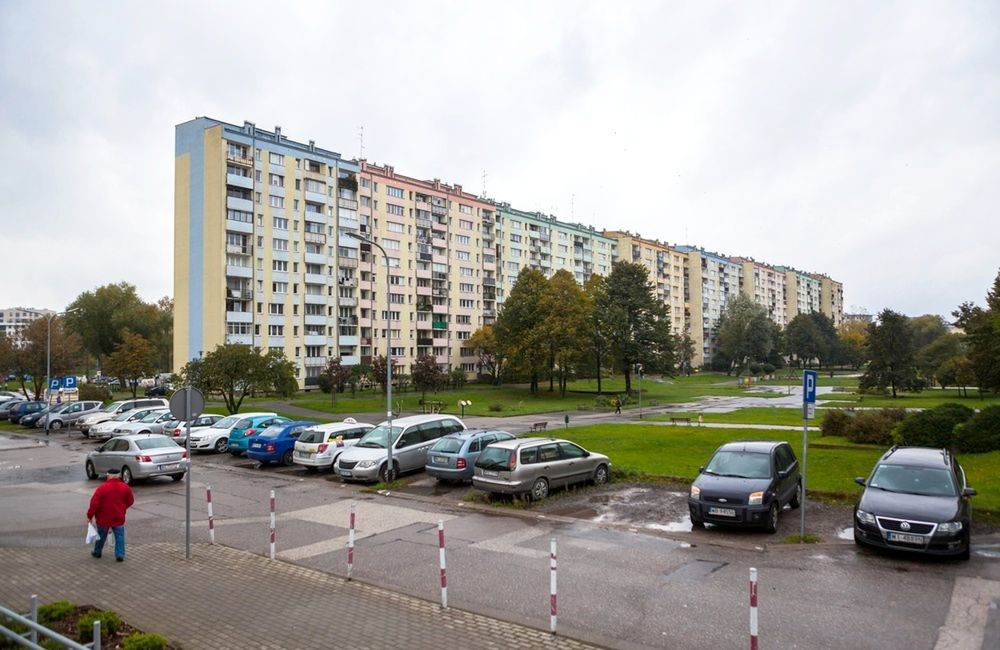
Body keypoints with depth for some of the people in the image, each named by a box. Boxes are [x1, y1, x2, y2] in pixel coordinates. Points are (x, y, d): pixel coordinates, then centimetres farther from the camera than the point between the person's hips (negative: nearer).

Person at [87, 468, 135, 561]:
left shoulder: (102, 487, -15)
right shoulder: (125, 487, -4)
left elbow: (94, 503, -16)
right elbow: (130, 501, 7)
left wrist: (90, 515, -4)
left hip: (103, 518, -1)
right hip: (119, 518, 1)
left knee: (101, 536, 19)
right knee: (119, 536, 8)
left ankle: (97, 552, 35)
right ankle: (120, 555, 3)